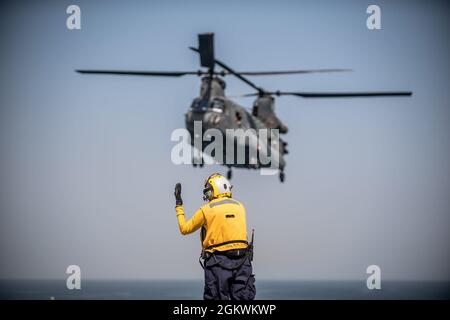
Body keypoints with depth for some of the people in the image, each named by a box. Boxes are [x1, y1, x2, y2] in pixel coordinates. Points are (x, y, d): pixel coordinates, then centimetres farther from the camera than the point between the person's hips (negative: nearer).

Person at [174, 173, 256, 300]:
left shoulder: (206, 210, -2)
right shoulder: (239, 206, 10)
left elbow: (185, 229, 9)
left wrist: (179, 206, 21)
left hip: (218, 262, -3)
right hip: (242, 261, 3)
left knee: (217, 298, 2)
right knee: (242, 298, 6)